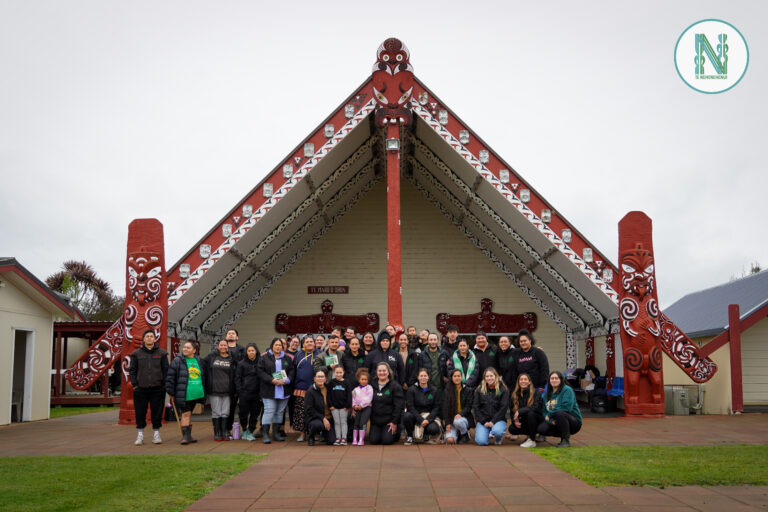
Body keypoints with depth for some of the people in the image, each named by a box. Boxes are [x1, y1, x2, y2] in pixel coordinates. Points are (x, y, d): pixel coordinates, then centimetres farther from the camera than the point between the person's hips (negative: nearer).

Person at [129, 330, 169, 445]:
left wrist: (164, 385, 0)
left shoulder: (161, 353, 6)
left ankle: (156, 434, 14)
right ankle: (140, 435, 12)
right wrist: (134, 384, -1)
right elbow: (132, 370, 7)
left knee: (157, 412, 3)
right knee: (140, 412, 3)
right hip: (141, 388, 0)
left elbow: (166, 370, 7)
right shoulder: (136, 353, 6)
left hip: (157, 388, 0)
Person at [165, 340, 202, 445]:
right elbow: (170, 377, -6)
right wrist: (171, 393, -8)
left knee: (189, 414, 14)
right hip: (183, 395, -5)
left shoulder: (199, 361, 12)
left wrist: (204, 391, 22)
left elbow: (203, 376, 24)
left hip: (196, 394, 5)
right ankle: (185, 436, -4)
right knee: (186, 414, -9)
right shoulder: (177, 360, -4)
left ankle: (188, 435, 19)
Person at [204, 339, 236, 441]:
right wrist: (206, 386, 2)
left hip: (227, 390, 1)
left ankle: (224, 433, 10)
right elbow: (205, 369, 8)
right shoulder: (211, 357, 4)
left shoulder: (231, 359, 7)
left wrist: (234, 390, 3)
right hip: (214, 390, -1)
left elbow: (234, 375, 8)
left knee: (225, 413, 4)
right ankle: (217, 433, 8)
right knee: (216, 412, 2)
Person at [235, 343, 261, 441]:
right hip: (245, 393, -1)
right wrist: (239, 391, -5)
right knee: (244, 412, 2)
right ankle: (244, 430, 24)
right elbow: (237, 378, 3)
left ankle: (250, 432, 15)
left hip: (256, 393, 1)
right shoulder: (242, 363, 3)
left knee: (255, 413, 3)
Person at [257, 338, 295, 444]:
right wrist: (272, 380, -16)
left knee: (280, 412, 8)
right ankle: (265, 434, -5)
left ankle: (276, 433, 17)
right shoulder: (264, 358, 3)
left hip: (284, 390, 4)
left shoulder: (287, 359, 12)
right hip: (269, 391, -4)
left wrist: (286, 380, -12)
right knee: (269, 411, -9)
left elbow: (292, 371, 7)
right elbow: (261, 372, -5)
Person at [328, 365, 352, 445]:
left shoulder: (346, 383, -1)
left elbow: (349, 395, -1)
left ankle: (344, 438, 6)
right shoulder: (332, 383, 2)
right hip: (334, 407, 1)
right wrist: (330, 405, -4)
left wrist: (348, 405, -8)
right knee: (336, 422, 6)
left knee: (343, 422, 3)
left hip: (344, 407, -1)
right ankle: (338, 438, 11)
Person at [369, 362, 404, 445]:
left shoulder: (395, 386, -5)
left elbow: (398, 406, -8)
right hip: (375, 420, 4)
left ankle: (397, 431, 17)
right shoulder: (372, 386, 9)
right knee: (374, 440, -10)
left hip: (389, 420, -4)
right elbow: (369, 403, 15)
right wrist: (371, 419, 8)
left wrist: (394, 422, -13)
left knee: (387, 440, -15)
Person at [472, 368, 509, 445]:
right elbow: (475, 407, 4)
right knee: (481, 442, -22)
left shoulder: (503, 390, 2)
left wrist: (493, 421, -13)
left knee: (497, 431, -35)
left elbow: (504, 407, -5)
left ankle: (498, 439, 3)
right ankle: (487, 432, 15)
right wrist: (483, 422, -8)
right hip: (483, 420, 1)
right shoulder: (479, 390, 7)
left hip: (498, 419, -1)